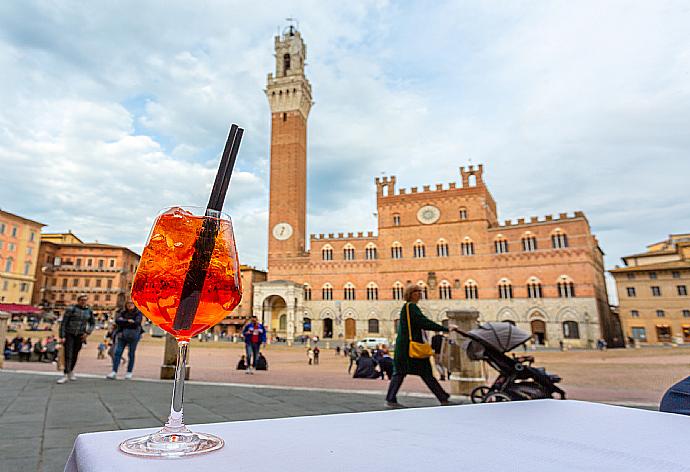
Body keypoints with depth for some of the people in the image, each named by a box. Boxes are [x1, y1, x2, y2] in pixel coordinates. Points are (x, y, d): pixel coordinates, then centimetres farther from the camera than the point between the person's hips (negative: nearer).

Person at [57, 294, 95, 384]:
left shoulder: (89, 311, 4)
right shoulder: (71, 309, -8)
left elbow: (92, 323, 15)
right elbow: (63, 323, -8)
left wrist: (87, 333, 0)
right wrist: (62, 337, -13)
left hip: (79, 336, 3)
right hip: (69, 334, -3)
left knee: (75, 355, 9)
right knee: (68, 355, -11)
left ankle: (71, 372, 29)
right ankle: (66, 375, -8)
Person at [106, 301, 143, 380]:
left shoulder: (138, 313, 1)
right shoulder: (123, 312, 11)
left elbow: (137, 322, -14)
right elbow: (117, 320, -4)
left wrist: (123, 321, -8)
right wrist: (128, 321, -12)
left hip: (133, 335, -3)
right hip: (122, 335, 3)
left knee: (131, 354, 2)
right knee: (117, 352, -4)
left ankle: (129, 372, 11)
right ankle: (114, 372, -1)